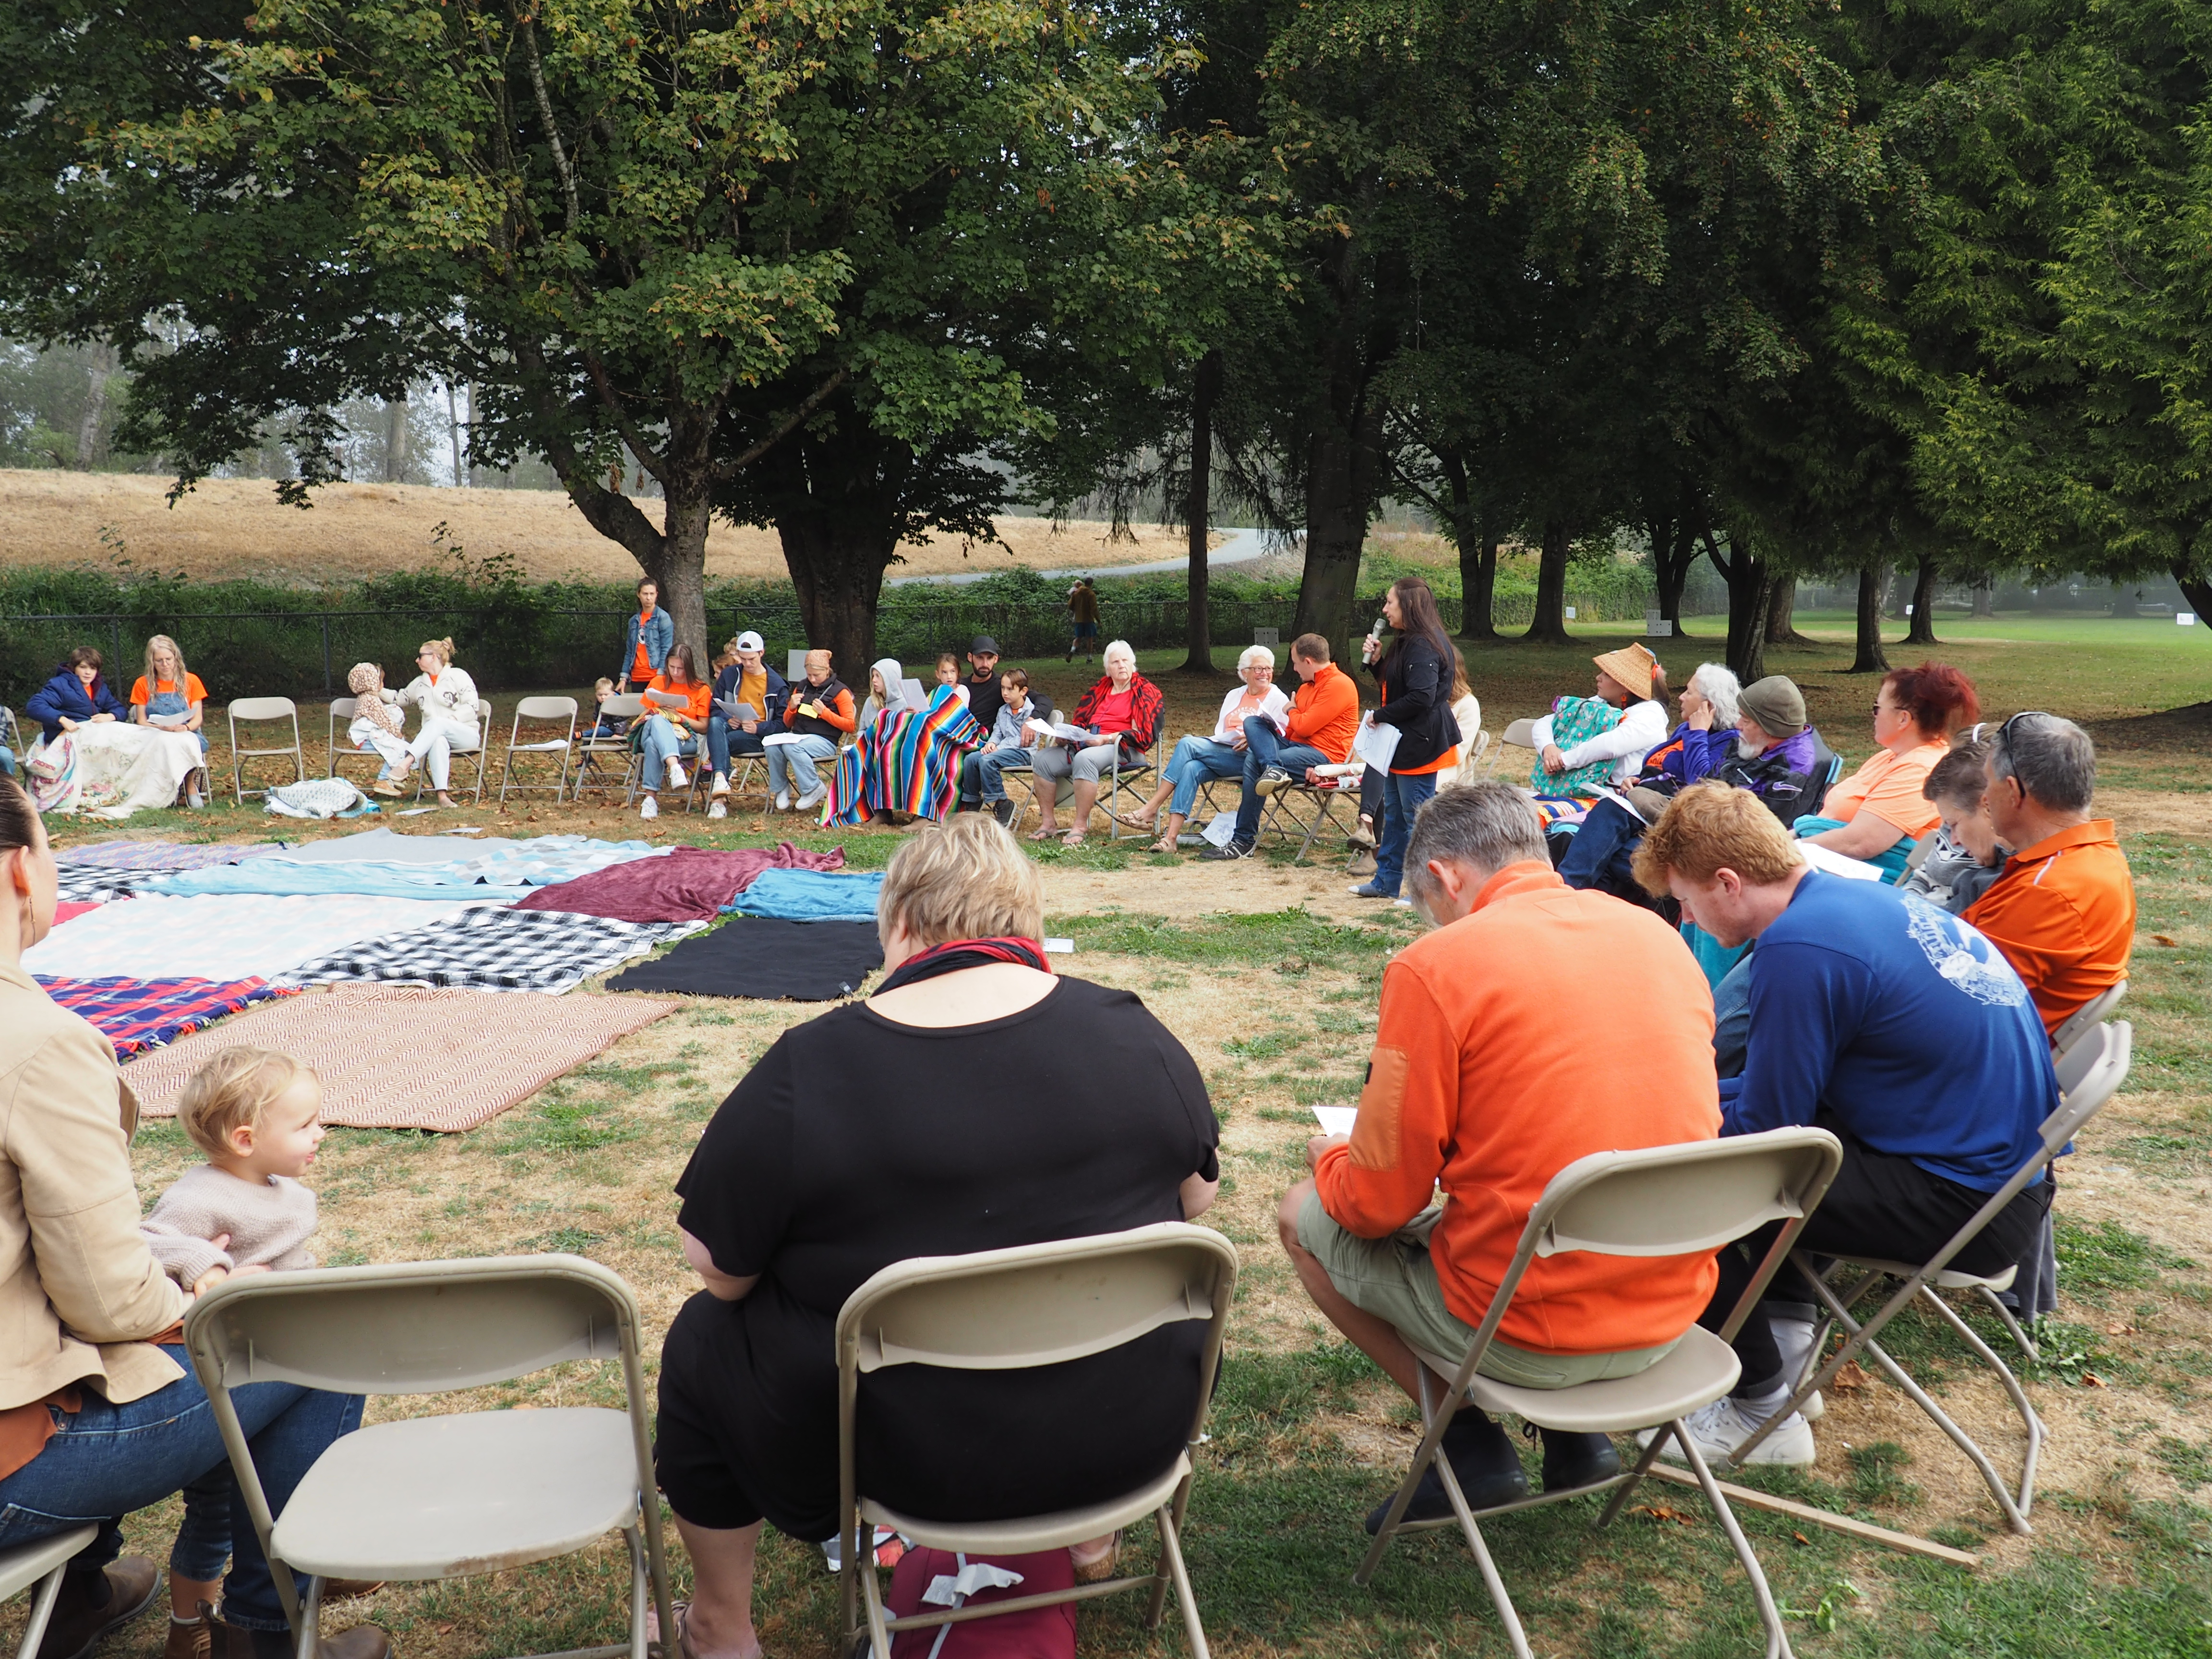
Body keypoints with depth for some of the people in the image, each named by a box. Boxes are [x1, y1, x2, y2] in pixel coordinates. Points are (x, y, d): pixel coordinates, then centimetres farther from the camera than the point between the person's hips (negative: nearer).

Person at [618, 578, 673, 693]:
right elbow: (629, 652, 16)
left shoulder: (663, 618, -1)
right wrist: (624, 677, 8)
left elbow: (666, 649, -7)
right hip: (637, 678, 5)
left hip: (656, 677, -5)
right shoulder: (634, 621, 14)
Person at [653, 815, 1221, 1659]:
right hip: (1137, 1432, 3)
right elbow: (1197, 1197, 6)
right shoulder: (1137, 1035, -8)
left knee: (703, 1338, 22)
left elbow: (718, 1269, -8)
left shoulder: (806, 1073, -17)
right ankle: (1091, 1528, 46)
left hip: (913, 1459, -2)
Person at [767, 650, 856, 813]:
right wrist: (792, 707, 2)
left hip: (824, 740, -5)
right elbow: (788, 723, 24)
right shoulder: (801, 688, 19)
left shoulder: (839, 691, 3)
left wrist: (825, 712, -12)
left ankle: (814, 789, -20)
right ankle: (781, 789, -9)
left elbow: (850, 725, -4)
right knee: (772, 747, -28)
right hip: (797, 735, 5)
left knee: (791, 747, -35)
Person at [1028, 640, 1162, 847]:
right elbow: (1079, 722, 23)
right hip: (1086, 745, 7)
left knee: (1085, 758, -38)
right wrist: (1064, 736, 0)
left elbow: (1142, 734, -8)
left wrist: (1105, 739, -19)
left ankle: (1080, 827, -34)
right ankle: (1048, 822, -11)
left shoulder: (1146, 692, 3)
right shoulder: (1099, 690, 21)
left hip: (1123, 749, -7)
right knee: (1042, 759, -13)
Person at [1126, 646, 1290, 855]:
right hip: (1220, 755, 5)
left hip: (1248, 758, -5)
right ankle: (1170, 837, -38)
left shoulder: (1278, 699, 8)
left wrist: (1254, 739, -20)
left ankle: (1152, 808, -26)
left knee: (1188, 743, -25)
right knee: (1191, 768, -30)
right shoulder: (1233, 696, 27)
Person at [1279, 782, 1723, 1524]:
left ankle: (1471, 1446, 9)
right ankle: (1578, 1432, 20)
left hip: (1530, 1335, -6)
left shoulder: (1435, 965, -15)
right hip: (1673, 1314, 7)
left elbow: (1379, 1204, -11)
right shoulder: (1657, 934, 3)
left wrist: (1331, 1157, 12)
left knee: (1303, 1215, 15)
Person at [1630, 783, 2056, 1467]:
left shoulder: (1800, 948, -23)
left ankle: (1761, 1412, 6)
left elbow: (1765, 1126, -14)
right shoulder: (1856, 895, 7)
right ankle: (1786, 1345, 25)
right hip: (2008, 1153, 10)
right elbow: (1777, 1085, 18)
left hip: (1969, 1203, -10)